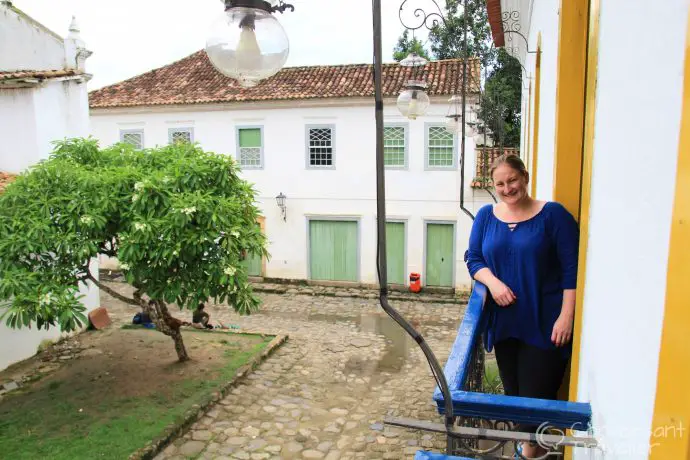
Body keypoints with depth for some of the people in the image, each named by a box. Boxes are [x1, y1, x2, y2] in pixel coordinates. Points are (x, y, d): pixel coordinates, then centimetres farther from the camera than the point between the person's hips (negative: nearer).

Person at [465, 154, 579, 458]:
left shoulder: (553, 214, -6)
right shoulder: (486, 216, 5)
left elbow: (572, 270, -7)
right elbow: (473, 259, 7)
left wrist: (566, 316, -13)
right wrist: (492, 282, -12)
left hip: (544, 324, -4)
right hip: (503, 321, 4)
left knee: (537, 392, -1)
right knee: (512, 390, 13)